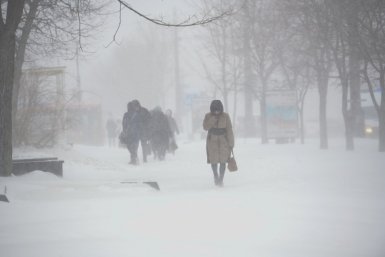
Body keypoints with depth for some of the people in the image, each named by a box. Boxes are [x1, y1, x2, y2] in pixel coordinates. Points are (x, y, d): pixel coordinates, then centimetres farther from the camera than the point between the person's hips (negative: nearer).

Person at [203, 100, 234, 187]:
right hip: (212, 140, 1)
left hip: (223, 140, -1)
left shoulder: (225, 116, -5)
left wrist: (231, 143, -5)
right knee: (213, 160, 2)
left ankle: (221, 179, 1)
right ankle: (216, 176, 28)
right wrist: (213, 119, -26)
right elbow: (205, 127, -13)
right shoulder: (208, 116, -2)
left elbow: (229, 130, -3)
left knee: (223, 161, -6)